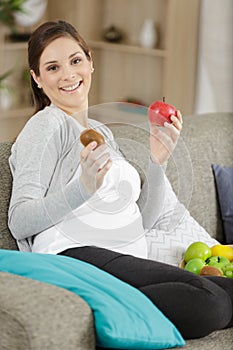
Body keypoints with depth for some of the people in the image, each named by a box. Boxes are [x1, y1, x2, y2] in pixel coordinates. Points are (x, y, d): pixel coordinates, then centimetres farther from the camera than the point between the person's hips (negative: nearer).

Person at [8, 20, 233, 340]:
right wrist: (83, 188, -22)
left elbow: (141, 223, 21)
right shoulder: (47, 124, 4)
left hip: (126, 262, 8)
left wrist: (158, 162, 7)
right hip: (77, 255, -8)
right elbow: (19, 222, -8)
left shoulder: (103, 132, 28)